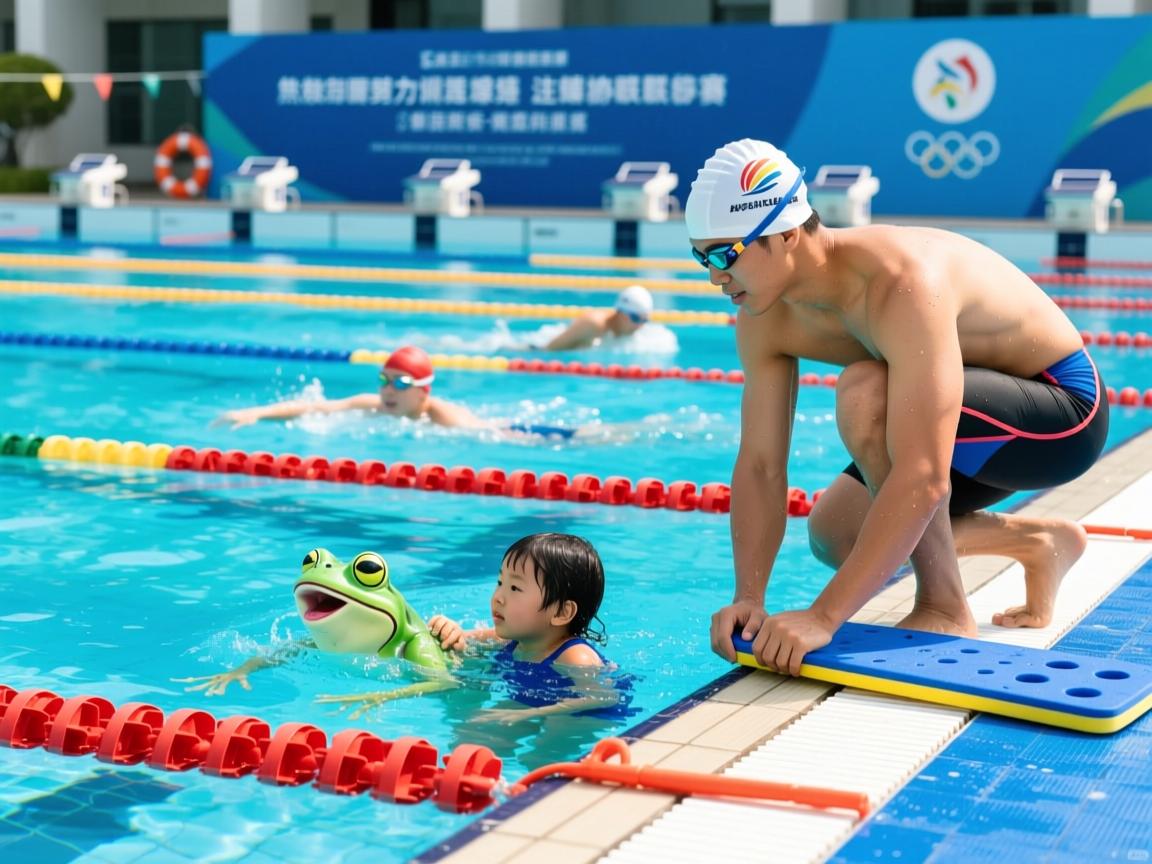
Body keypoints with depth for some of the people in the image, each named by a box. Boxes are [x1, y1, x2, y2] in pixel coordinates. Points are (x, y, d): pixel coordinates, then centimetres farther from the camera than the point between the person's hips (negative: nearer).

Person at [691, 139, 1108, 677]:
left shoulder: (902, 284, -37)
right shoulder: (764, 319, -11)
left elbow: (923, 480, -43)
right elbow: (759, 468, -10)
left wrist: (823, 616, -45)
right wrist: (748, 598, -24)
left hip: (1064, 411, -9)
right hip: (990, 412, 9)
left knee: (865, 394, -32)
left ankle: (945, 610, -16)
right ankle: (1037, 542, 19)